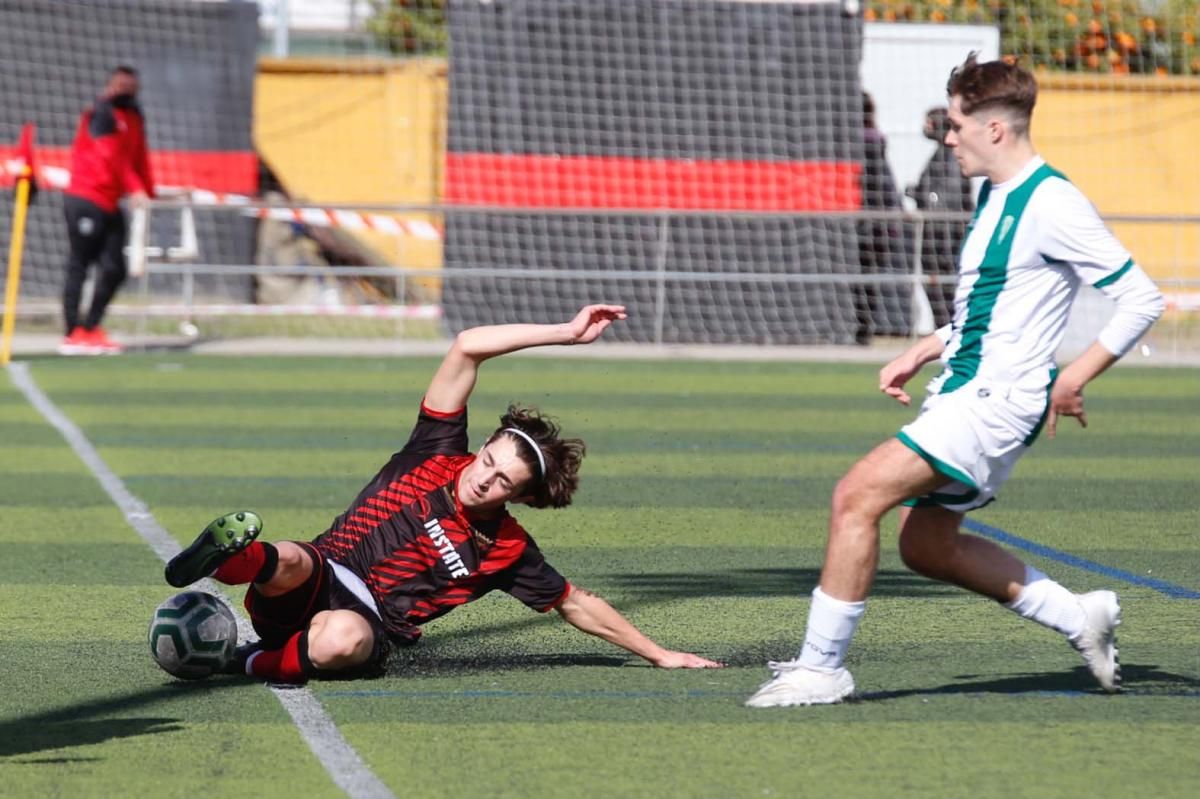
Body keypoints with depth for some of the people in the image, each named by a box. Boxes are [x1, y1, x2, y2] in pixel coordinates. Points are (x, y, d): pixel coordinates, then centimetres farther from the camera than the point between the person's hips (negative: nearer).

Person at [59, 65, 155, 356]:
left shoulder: (134, 118, 18)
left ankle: (90, 328, 16)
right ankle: (73, 335, -5)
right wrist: (135, 189, -25)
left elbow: (139, 158, 21)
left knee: (115, 269, 6)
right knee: (79, 265, -6)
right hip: (85, 198, -8)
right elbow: (114, 156, -17)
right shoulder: (102, 114, -9)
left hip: (110, 204, 8)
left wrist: (149, 192, 14)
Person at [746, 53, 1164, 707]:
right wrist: (920, 354, 19)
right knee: (926, 547, 14)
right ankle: (1079, 616, 24)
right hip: (960, 387, 10)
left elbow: (1141, 299, -16)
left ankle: (820, 667, -12)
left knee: (857, 496, -18)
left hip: (998, 400, -10)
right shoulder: (995, 196, 14)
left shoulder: (1050, 204, -15)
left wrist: (1073, 380, -19)